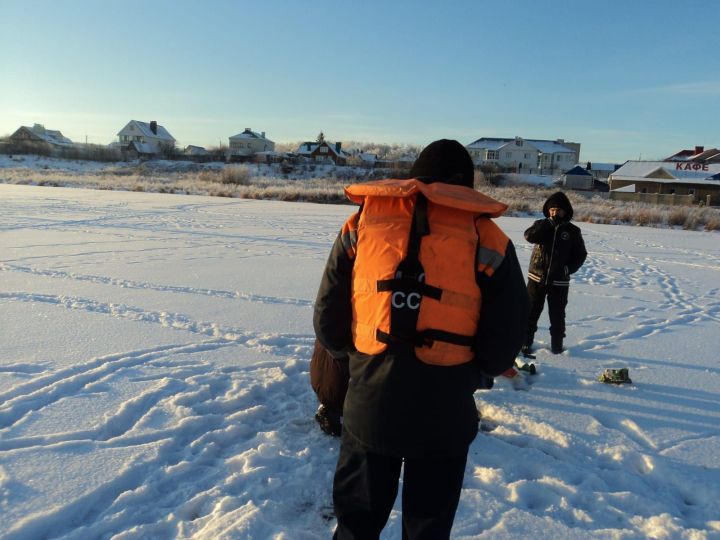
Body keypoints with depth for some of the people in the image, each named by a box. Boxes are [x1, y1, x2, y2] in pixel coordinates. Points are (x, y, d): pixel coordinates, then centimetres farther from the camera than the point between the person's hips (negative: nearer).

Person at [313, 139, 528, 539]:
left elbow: (327, 320, -1)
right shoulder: (488, 241, -7)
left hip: (368, 407, 1)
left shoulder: (361, 225, -3)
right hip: (445, 416, -1)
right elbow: (505, 340, -5)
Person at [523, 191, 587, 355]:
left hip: (559, 281, 0)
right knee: (531, 312, 6)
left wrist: (568, 269, -9)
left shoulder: (573, 231, 2)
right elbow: (529, 236, -19)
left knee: (557, 314, 10)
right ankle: (526, 341, 16)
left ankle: (557, 343, 25)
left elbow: (580, 254, 6)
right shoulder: (541, 225, 2)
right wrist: (549, 223, -22)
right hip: (536, 278, 0)